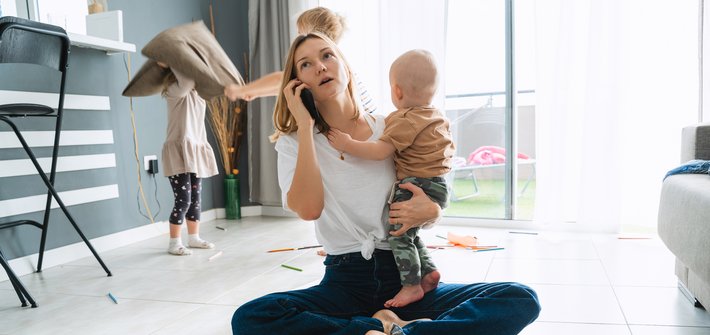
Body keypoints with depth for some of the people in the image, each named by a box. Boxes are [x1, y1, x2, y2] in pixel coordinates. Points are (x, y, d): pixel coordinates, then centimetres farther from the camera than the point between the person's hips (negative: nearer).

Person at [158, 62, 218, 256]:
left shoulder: (198, 93, 13)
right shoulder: (175, 90, -11)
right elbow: (187, 81, -29)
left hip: (196, 151, 8)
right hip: (178, 151, -8)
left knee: (195, 198, 12)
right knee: (183, 200, -8)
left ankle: (194, 238, 23)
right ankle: (174, 243, 3)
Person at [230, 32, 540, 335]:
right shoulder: (292, 143, 3)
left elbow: (428, 201, 13)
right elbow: (308, 209, -17)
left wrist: (431, 211, -12)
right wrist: (305, 126, -12)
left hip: (406, 279, 1)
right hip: (344, 283, -1)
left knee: (521, 299, -21)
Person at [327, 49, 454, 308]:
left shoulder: (405, 120, -15)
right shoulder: (438, 116, 15)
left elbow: (381, 151, -23)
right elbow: (448, 147, 31)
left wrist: (348, 145, -18)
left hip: (417, 185, -10)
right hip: (438, 185, 10)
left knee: (399, 234, -4)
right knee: (408, 232, 21)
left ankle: (411, 286, -2)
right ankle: (429, 270, 18)